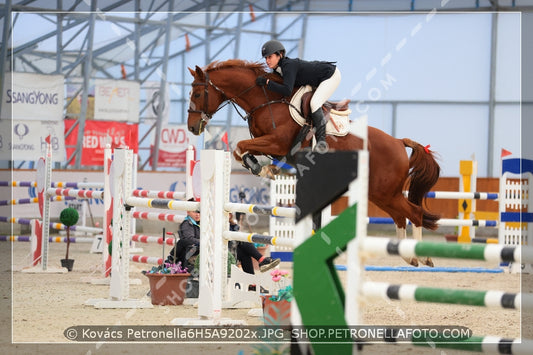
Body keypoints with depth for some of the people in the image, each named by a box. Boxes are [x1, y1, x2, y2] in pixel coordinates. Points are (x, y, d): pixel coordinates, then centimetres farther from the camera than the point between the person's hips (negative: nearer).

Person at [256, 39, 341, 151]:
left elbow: (287, 91, -40)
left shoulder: (289, 66, -30)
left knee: (314, 103, -25)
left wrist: (267, 82, -35)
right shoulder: (278, 69, -2)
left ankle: (321, 141, -26)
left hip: (332, 75, -10)